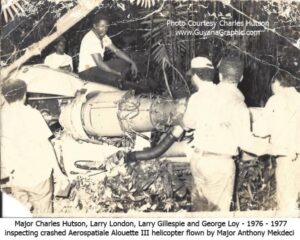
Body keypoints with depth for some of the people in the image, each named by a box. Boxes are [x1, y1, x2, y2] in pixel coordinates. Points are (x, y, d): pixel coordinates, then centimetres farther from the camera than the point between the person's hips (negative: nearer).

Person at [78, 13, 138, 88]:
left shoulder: (103, 37, 4)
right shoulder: (90, 39, -24)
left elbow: (116, 51, 7)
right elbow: (99, 63, -29)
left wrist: (132, 63, -4)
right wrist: (117, 73, -26)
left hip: (98, 67, 10)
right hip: (86, 71, -10)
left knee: (125, 63, 2)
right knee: (112, 78, -34)